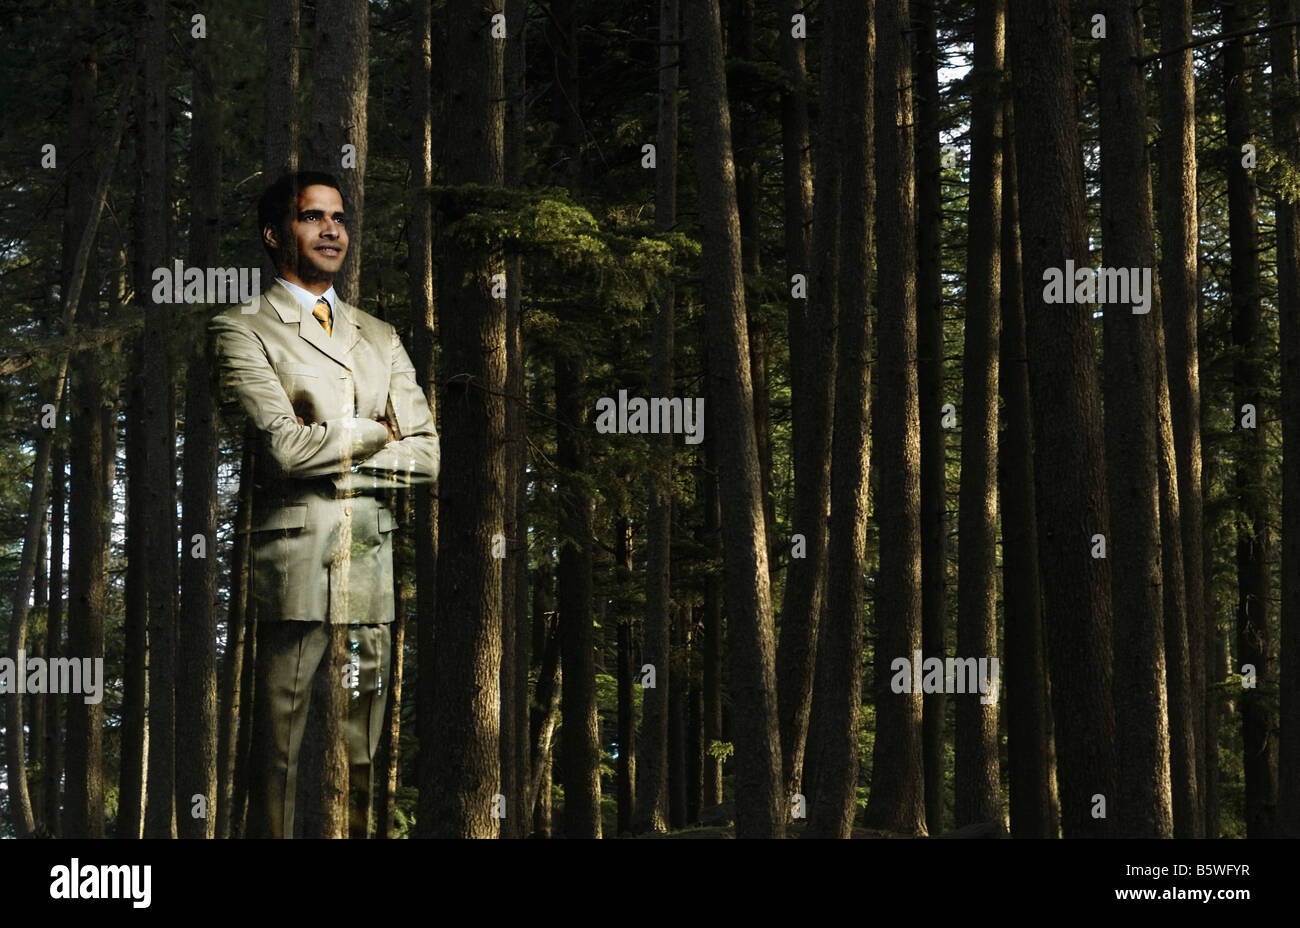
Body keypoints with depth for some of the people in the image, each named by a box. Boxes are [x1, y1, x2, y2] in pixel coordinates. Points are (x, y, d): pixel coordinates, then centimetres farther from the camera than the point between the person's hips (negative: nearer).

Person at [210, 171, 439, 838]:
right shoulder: (241, 328, 2)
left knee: (362, 758, 6)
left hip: (374, 565, 5)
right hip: (290, 565, -5)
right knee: (277, 755, -4)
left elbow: (427, 457, 10)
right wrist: (374, 434, 2)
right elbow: (285, 446, -12)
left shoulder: (381, 338, 20)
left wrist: (331, 449, -3)